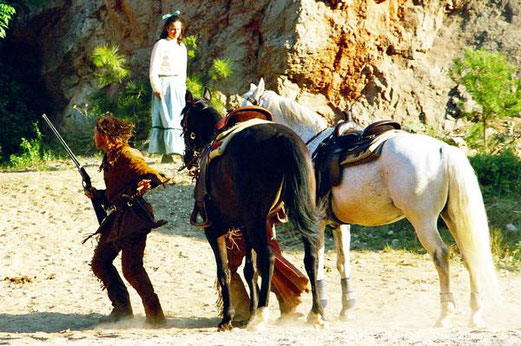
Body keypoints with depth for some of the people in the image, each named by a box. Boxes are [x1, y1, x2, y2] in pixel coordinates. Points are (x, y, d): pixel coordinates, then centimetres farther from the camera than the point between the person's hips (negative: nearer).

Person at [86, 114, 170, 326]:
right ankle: (121, 309, 17)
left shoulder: (127, 156, -13)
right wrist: (97, 195, 13)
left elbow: (152, 175, -21)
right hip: (118, 217, 10)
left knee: (131, 268, -15)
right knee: (100, 262, 11)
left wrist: (146, 183, -41)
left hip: (134, 217, -10)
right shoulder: (110, 159, 17)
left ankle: (155, 316, -11)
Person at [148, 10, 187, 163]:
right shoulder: (161, 45, -4)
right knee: (167, 118, -13)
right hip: (164, 86, -7)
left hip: (178, 86, 7)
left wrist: (183, 87, 16)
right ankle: (168, 152, -19)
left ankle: (177, 151, 1)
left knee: (179, 119, 1)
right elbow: (154, 69, -9)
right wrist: (156, 88, -16)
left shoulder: (181, 47, 17)